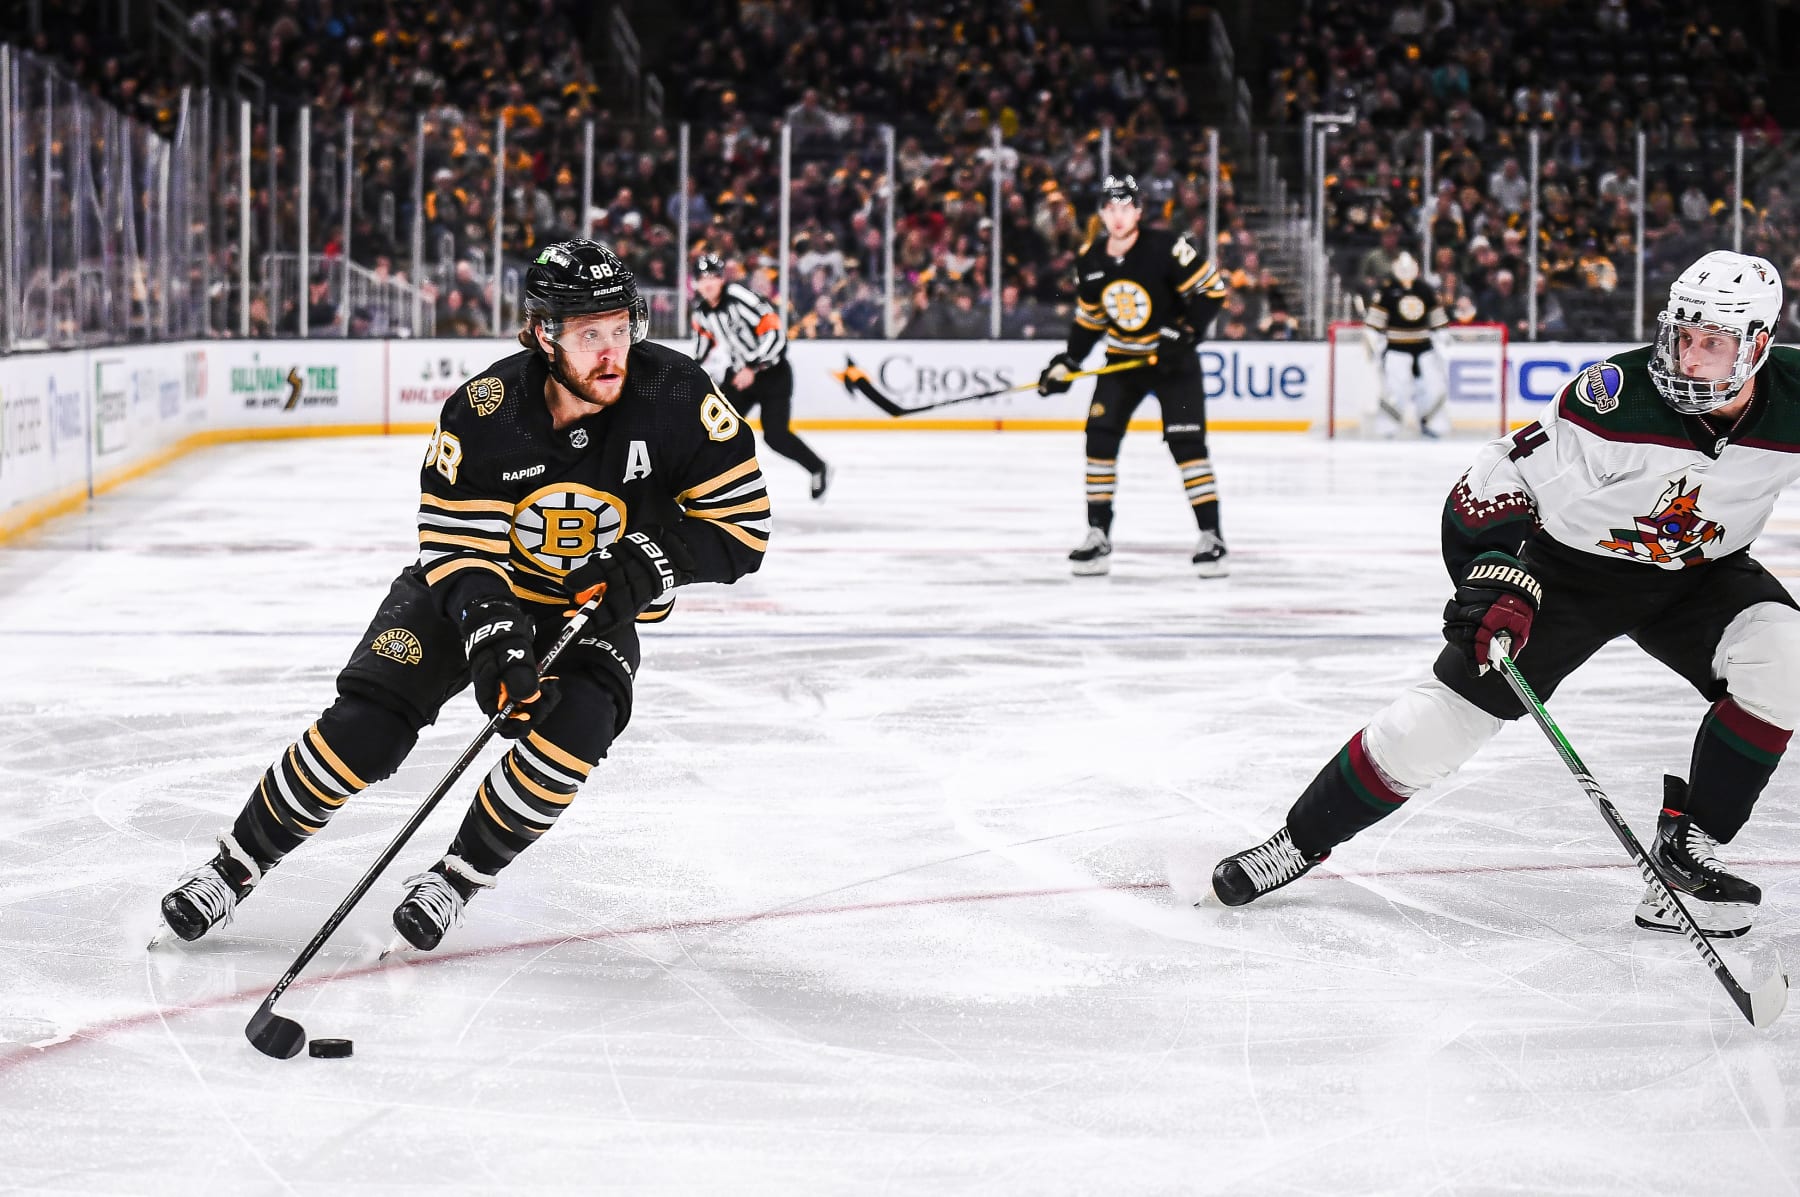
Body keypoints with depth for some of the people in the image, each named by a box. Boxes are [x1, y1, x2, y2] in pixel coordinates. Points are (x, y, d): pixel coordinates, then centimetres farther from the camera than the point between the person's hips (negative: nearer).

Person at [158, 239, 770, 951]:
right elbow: (458, 550, -19)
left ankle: (460, 876, -7)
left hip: (592, 602, 1)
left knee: (572, 729, -28)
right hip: (474, 589, 0)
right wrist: (492, 638, -36)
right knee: (366, 725, -14)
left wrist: (652, 559, -30)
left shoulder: (673, 396, -22)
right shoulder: (482, 413, -23)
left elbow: (742, 522, -16)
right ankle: (239, 863, 6)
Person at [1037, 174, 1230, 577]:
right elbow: (1089, 317, 11)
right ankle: (1098, 536, 5)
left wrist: (1184, 332, -24)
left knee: (1187, 443, -13)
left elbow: (1212, 291, -15)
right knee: (1100, 438, -4)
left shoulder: (1166, 248, -19)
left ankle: (1211, 537, -8)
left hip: (1173, 358, -5)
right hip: (1121, 359, 5)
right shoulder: (1090, 261, -2)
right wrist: (1067, 363, 4)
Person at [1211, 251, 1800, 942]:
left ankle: (1686, 844, -8)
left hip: (1701, 573, 3)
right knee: (1457, 703, -10)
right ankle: (1302, 840, 5)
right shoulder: (1618, 396, -30)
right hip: (1570, 565, -3)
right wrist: (1496, 578, -35)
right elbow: (1502, 479, -24)